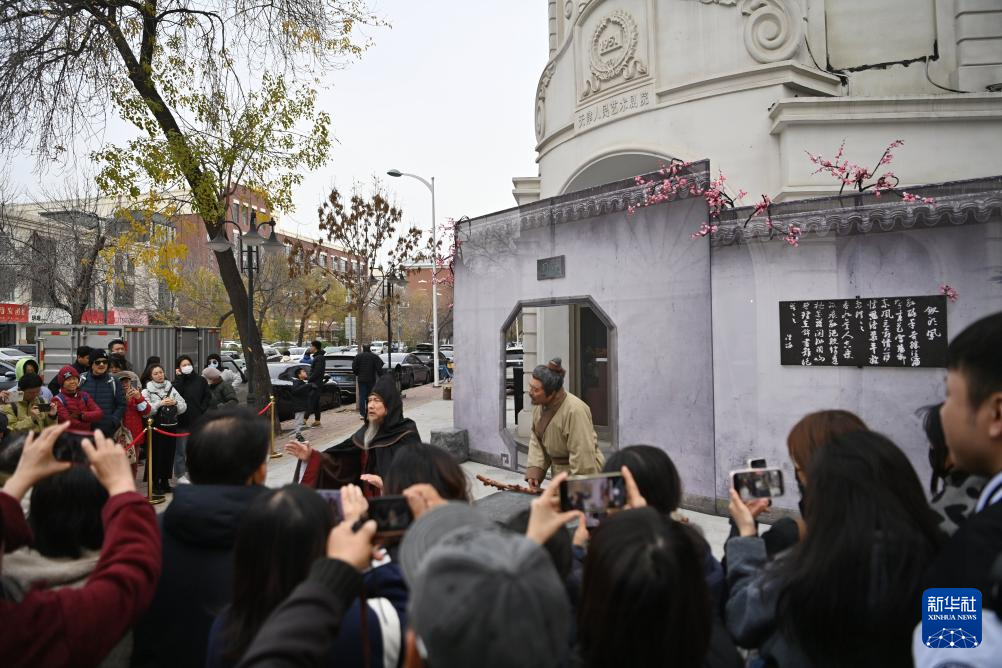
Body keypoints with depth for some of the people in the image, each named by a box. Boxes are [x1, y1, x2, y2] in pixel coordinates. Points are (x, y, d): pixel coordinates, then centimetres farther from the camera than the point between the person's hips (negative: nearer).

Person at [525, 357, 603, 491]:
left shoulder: (575, 411, -28)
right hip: (560, 473, 7)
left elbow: (582, 454, -25)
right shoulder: (538, 405, -3)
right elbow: (536, 440, 3)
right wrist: (533, 472, -7)